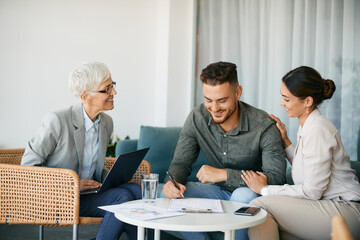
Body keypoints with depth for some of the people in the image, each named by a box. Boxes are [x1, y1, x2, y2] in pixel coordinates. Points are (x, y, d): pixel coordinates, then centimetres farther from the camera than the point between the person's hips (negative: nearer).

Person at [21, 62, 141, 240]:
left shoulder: (106, 122, 7)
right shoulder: (57, 121, -15)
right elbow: (29, 165, -10)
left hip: (90, 190, 6)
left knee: (136, 191, -22)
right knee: (123, 197, -25)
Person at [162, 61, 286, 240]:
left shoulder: (264, 126, -21)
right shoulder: (197, 118, -9)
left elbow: (276, 177, -26)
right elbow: (180, 163, -4)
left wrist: (224, 174, -32)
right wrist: (173, 181, -30)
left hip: (252, 192, -4)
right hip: (217, 191, 4)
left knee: (244, 196, -37)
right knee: (169, 194, -17)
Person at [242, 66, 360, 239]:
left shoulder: (318, 129, -16)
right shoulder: (306, 126, 14)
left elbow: (312, 191, -17)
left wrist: (265, 189, -9)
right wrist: (285, 141, 12)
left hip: (345, 211, -9)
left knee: (259, 205, -19)